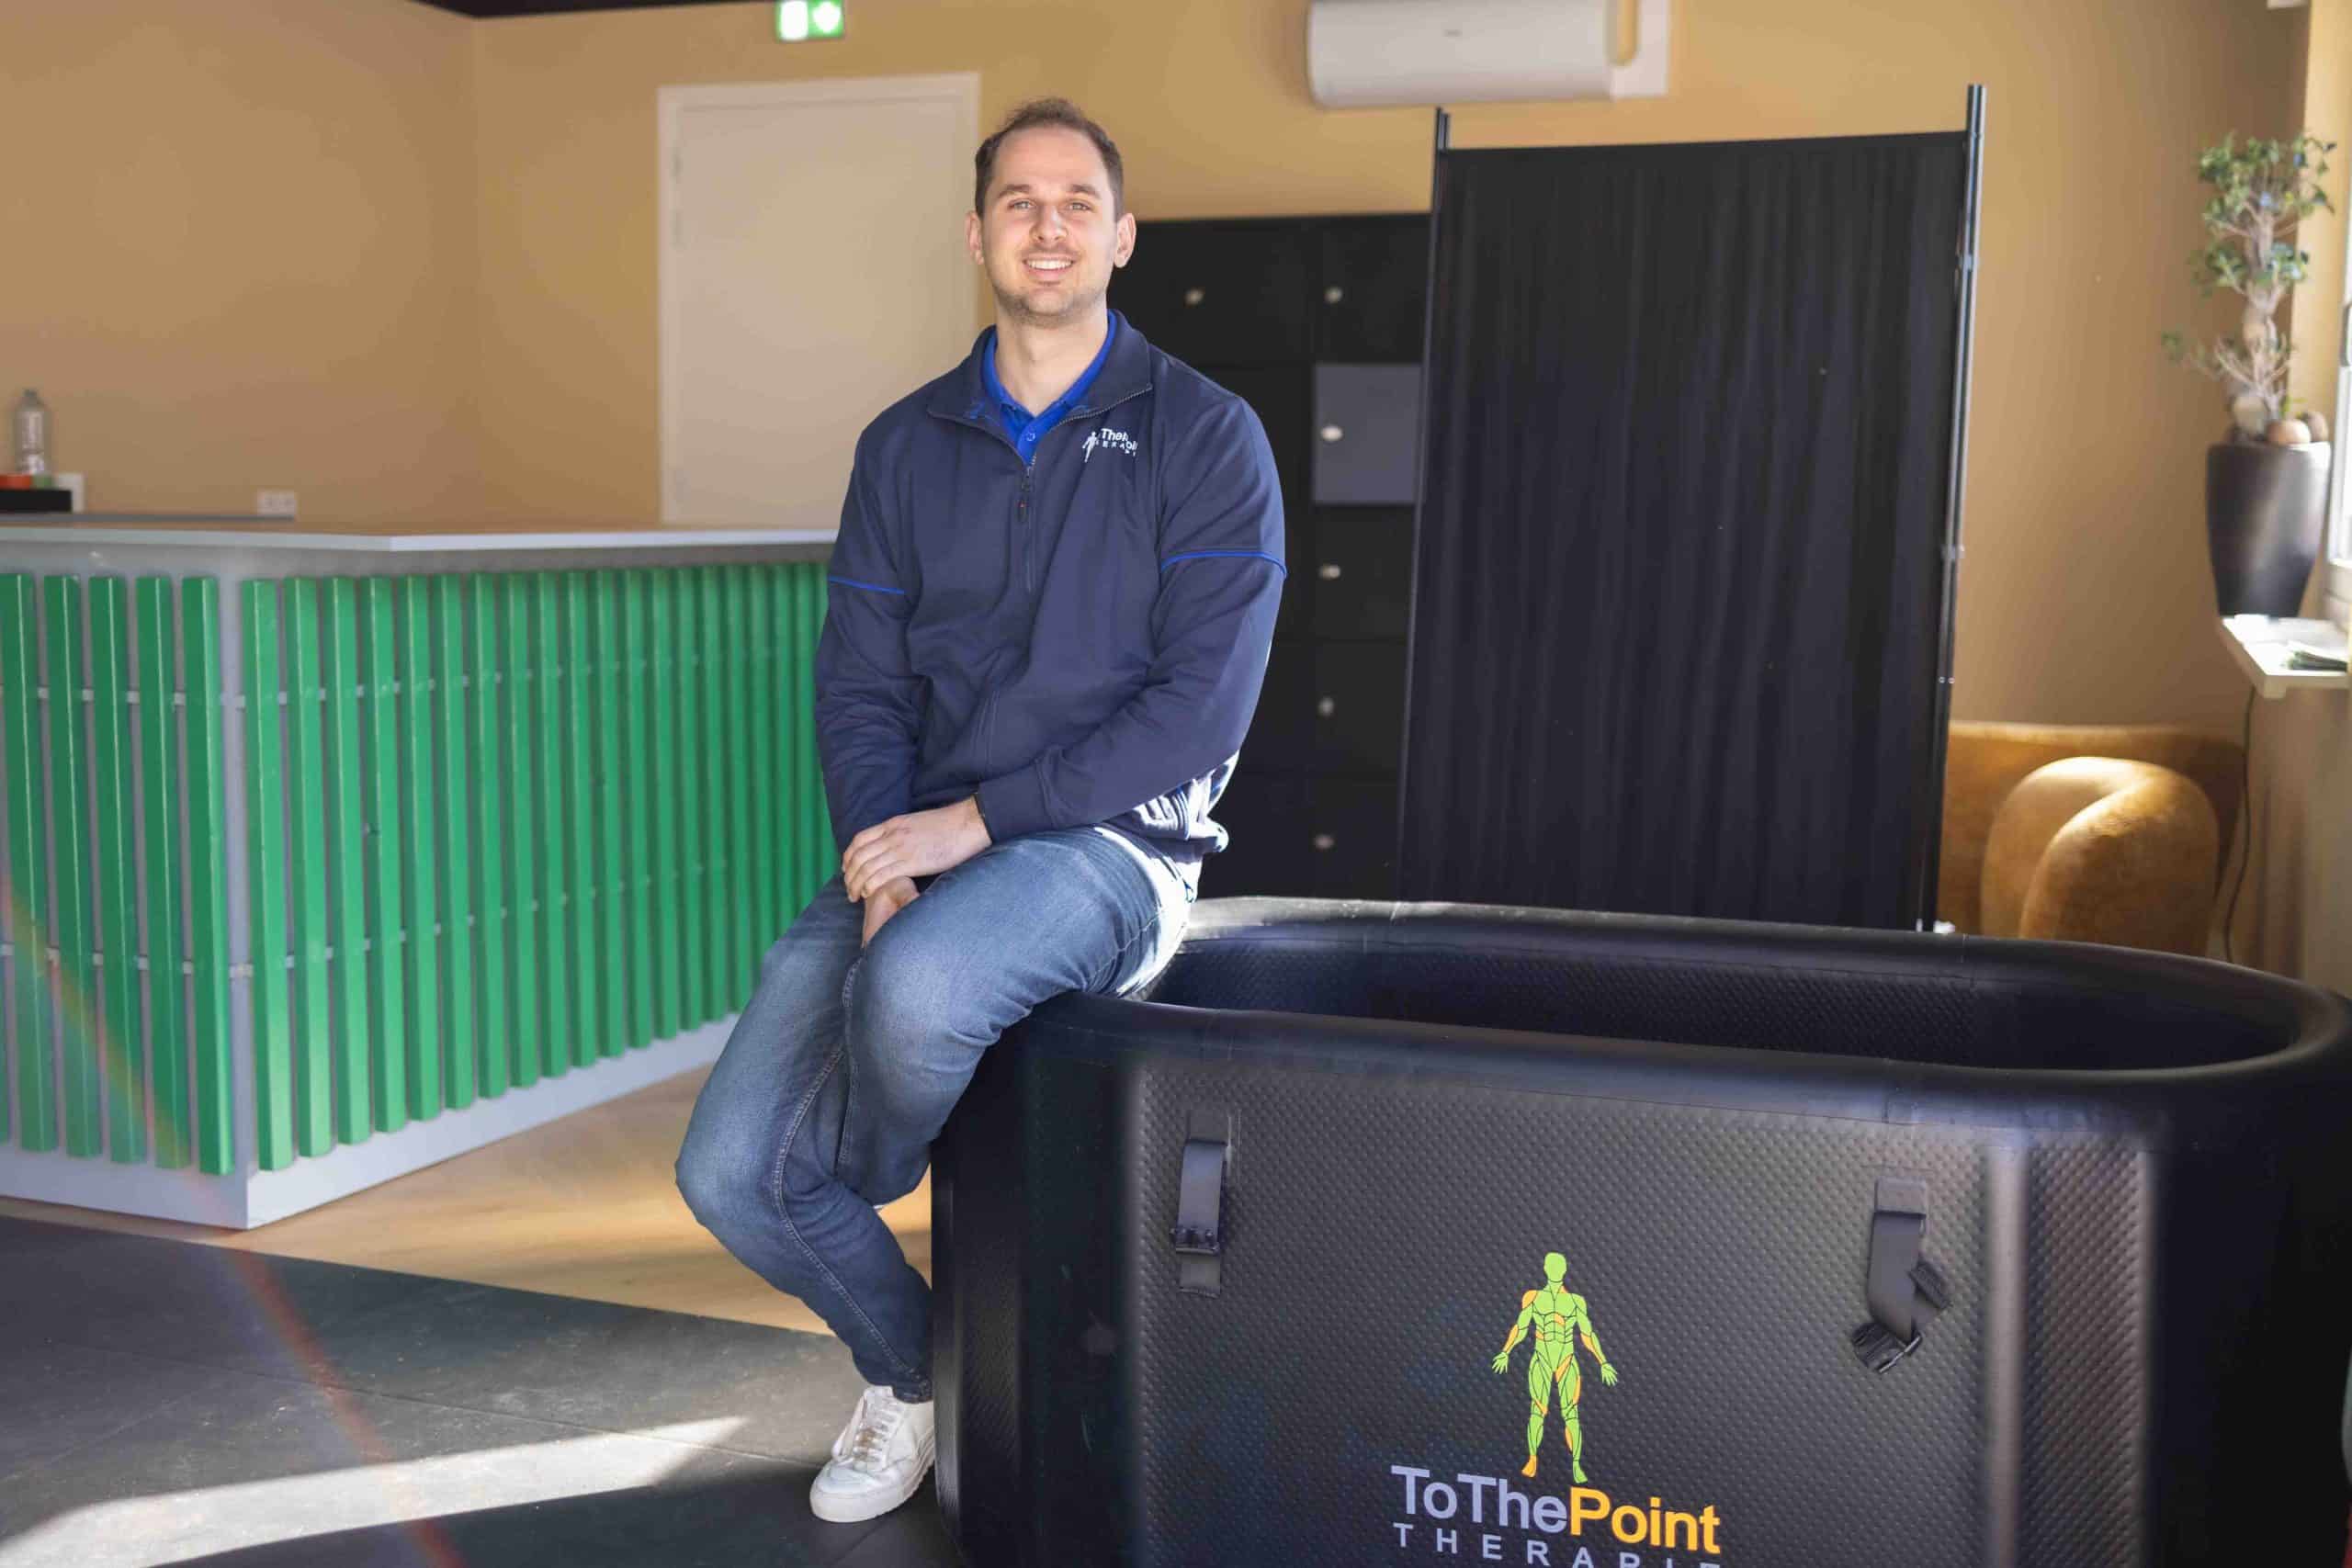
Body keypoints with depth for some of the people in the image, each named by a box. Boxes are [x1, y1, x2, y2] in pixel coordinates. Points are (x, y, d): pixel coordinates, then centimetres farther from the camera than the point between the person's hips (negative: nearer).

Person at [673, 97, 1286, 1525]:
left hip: (1106, 847, -4)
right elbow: (858, 685, 8)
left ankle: (861, 1190, 1)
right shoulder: (906, 447, 12)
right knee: (729, 1171, -10)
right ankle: (913, 1374, 21)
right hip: (913, 851, 4)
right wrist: (883, 862, -12)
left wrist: (976, 820, -16)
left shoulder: (1205, 438, -1)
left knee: (915, 984, -37)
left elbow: (1201, 704, -10)